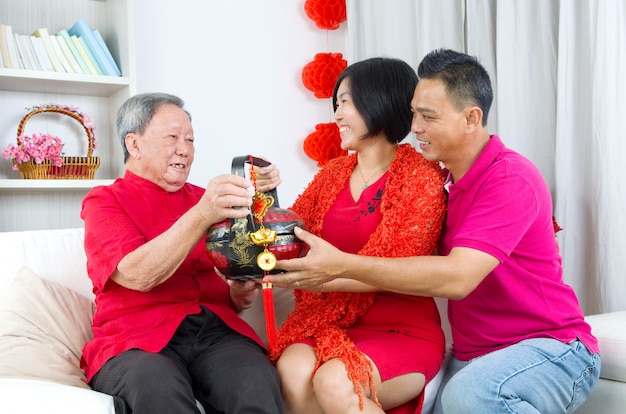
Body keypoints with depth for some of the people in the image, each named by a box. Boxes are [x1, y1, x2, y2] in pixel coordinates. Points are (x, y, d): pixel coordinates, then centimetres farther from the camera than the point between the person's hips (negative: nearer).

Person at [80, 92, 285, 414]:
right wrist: (201, 215, -26)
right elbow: (137, 275, -13)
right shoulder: (104, 202, 7)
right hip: (136, 338, -3)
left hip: (215, 330, 3)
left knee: (257, 380, -30)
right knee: (156, 385, -38)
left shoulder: (206, 199, 19)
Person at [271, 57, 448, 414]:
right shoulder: (332, 174, 12)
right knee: (292, 372, -27)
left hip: (403, 331, -4)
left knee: (334, 382, -31)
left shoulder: (421, 177, -6)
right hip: (331, 321, 4)